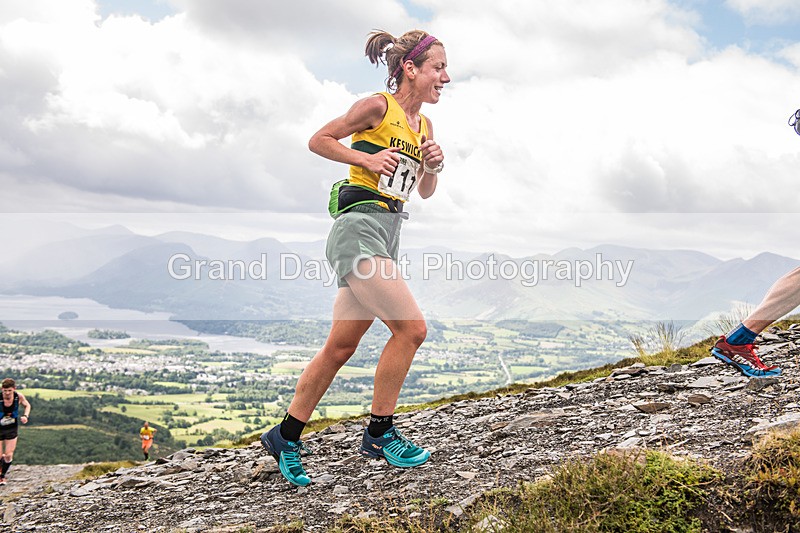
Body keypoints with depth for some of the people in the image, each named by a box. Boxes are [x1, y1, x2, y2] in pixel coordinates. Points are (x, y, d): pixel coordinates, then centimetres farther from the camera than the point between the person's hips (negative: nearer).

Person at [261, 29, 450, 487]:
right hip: (359, 228, -8)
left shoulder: (424, 125, 18)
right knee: (411, 328, -14)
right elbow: (319, 140, 0)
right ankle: (380, 433, 2)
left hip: (386, 236, 8)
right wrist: (367, 158, -11)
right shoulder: (379, 107, -4)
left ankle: (286, 437, 19)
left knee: (341, 346, 9)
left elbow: (425, 192, 26)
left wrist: (435, 165, 6)